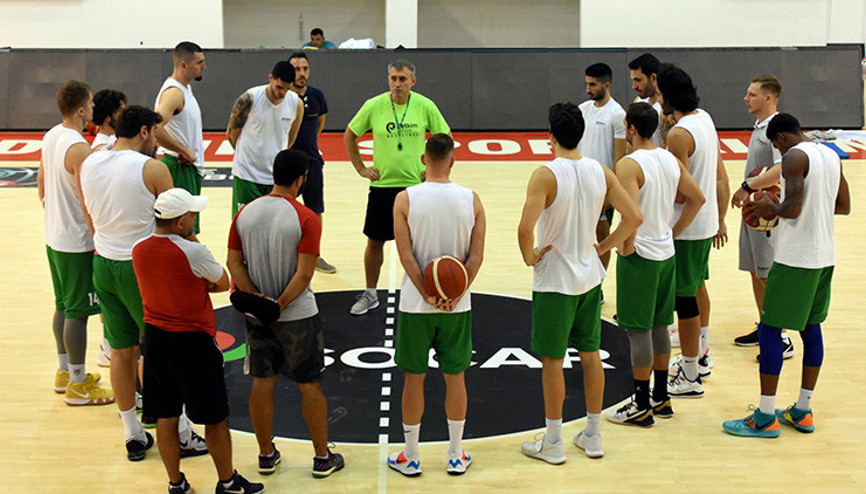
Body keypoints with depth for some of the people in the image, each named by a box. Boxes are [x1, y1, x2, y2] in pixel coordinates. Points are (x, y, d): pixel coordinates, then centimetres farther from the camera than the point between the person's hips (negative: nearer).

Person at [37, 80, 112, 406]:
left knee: (63, 306, 19)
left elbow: (41, 183, 16)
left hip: (54, 238, 10)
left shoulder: (51, 136, 6)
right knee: (77, 311, -1)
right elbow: (87, 204, -24)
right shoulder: (79, 149, -23)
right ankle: (77, 386, 8)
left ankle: (65, 372, 31)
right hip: (76, 242, -10)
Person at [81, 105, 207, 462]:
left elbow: (90, 217, 13)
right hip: (141, 268, -6)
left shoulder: (88, 164, 3)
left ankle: (133, 436, 23)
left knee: (122, 352, 14)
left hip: (102, 264, 6)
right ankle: (180, 435, 15)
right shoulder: (152, 168, -15)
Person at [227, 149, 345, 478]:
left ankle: (266, 455, 23)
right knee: (310, 385, 8)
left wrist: (256, 298, -9)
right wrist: (279, 305, -15)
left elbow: (234, 263, -2)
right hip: (298, 315, -4)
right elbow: (304, 274, -21)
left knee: (262, 382, 13)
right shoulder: (307, 219, -16)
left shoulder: (245, 212, -1)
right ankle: (322, 457, 18)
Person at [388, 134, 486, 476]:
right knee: (455, 377, 13)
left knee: (413, 378, 10)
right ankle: (456, 456, 22)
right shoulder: (471, 200, -4)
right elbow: (476, 256, -8)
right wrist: (455, 296, -10)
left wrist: (427, 295, -11)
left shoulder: (405, 199, -9)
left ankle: (410, 458, 20)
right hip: (458, 306, 1)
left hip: (415, 306, -1)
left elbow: (406, 255, -13)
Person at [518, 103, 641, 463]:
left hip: (554, 282, -6)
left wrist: (530, 257, -12)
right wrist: (603, 247, 7)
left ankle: (552, 444, 14)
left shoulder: (546, 176, -19)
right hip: (589, 276, 6)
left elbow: (525, 228, -30)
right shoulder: (601, 172, -1)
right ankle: (593, 436, 25)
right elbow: (633, 217, -1)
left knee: (552, 360, 5)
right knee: (590, 355, 15)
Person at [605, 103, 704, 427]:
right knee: (659, 327, 16)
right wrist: (673, 233, 16)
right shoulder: (671, 160, 6)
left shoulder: (629, 164, -18)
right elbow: (697, 199, 14)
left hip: (639, 255, -8)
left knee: (638, 331, 0)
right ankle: (661, 399, 25)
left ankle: (642, 407, 7)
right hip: (666, 253, 8)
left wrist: (626, 248, -13)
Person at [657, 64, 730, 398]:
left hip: (686, 229, -10)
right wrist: (721, 220, 20)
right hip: (707, 222, 10)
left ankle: (689, 379, 6)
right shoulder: (705, 120, 8)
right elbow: (720, 178, 13)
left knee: (684, 299, -2)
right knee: (696, 288, 23)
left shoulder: (679, 135, -21)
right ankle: (700, 356, 39)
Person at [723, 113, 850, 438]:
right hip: (824, 256, 9)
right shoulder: (831, 155, 12)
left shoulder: (794, 157, -14)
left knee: (770, 330, -3)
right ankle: (802, 412, 21)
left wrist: (770, 208, -4)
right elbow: (843, 206, 18)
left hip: (794, 259, -9)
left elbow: (793, 208, -23)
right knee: (810, 329, 14)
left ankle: (766, 417, 0)